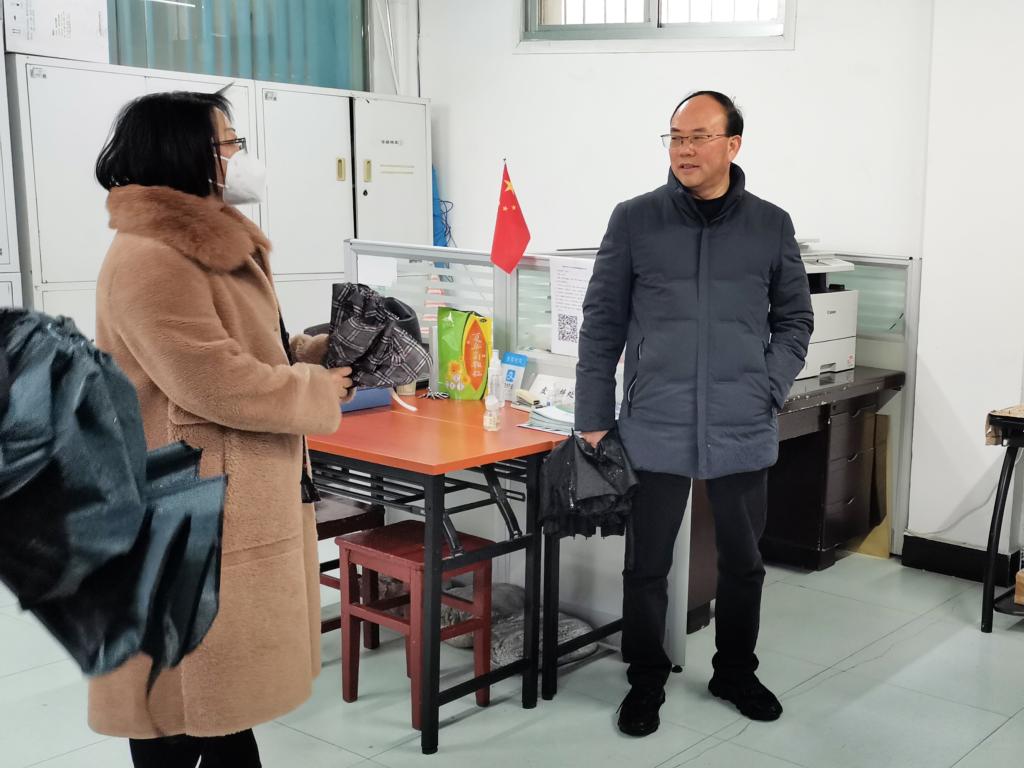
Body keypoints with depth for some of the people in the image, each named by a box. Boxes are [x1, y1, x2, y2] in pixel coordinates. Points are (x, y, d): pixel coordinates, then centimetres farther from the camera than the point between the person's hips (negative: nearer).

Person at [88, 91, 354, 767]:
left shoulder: (214, 244, 13)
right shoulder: (149, 260, -21)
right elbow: (217, 384, -25)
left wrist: (322, 352, 4)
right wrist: (319, 393, -11)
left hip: (226, 506, 10)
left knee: (223, 680, 19)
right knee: (185, 693, 4)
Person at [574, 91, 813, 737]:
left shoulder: (771, 226, 4)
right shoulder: (635, 220, -1)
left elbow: (795, 319, 12)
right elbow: (602, 322, 2)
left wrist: (771, 389, -2)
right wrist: (594, 416, 0)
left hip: (744, 432, 2)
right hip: (654, 429, -1)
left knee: (744, 562, 15)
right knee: (647, 567, 8)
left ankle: (735, 672, 36)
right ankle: (647, 682, 27)